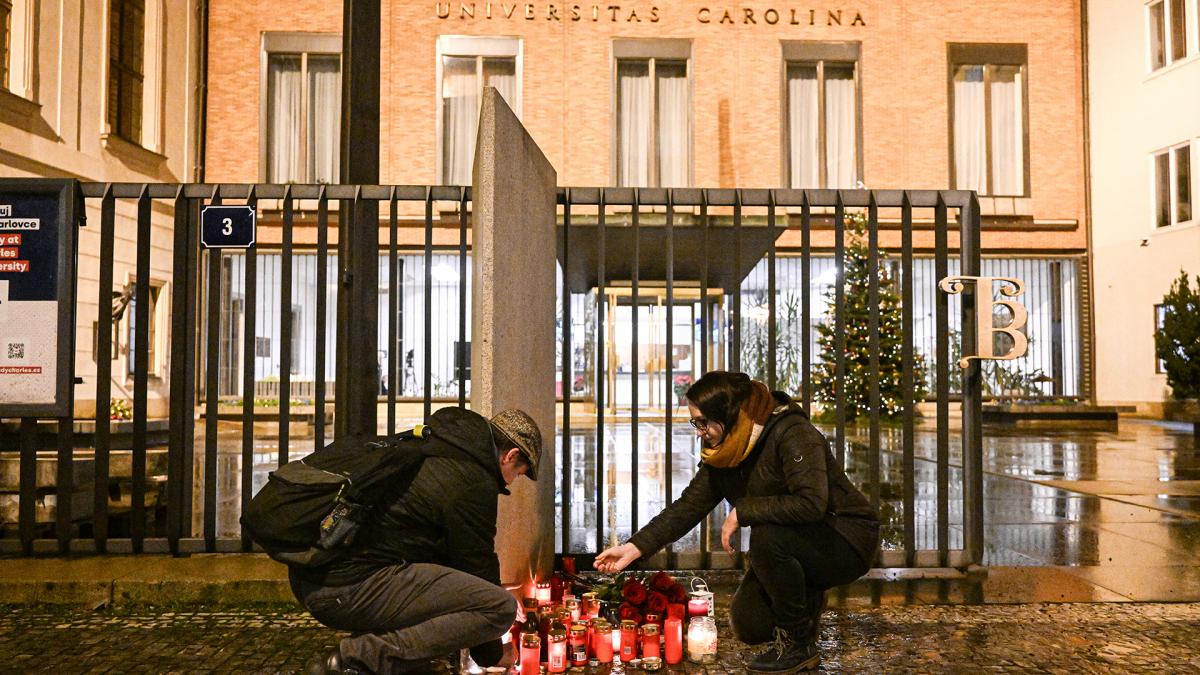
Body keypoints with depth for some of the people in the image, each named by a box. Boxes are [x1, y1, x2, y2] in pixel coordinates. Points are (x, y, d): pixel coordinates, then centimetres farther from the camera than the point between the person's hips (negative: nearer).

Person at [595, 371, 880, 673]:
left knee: (766, 537, -34)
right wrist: (635, 547, -10)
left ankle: (798, 646, -16)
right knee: (748, 626, -1)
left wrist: (742, 511, -28)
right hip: (791, 545, 8)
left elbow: (811, 503, -37)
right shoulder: (721, 454, -2)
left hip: (846, 541, -7)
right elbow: (689, 505, -2)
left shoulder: (793, 434, -26)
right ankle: (807, 600, 25)